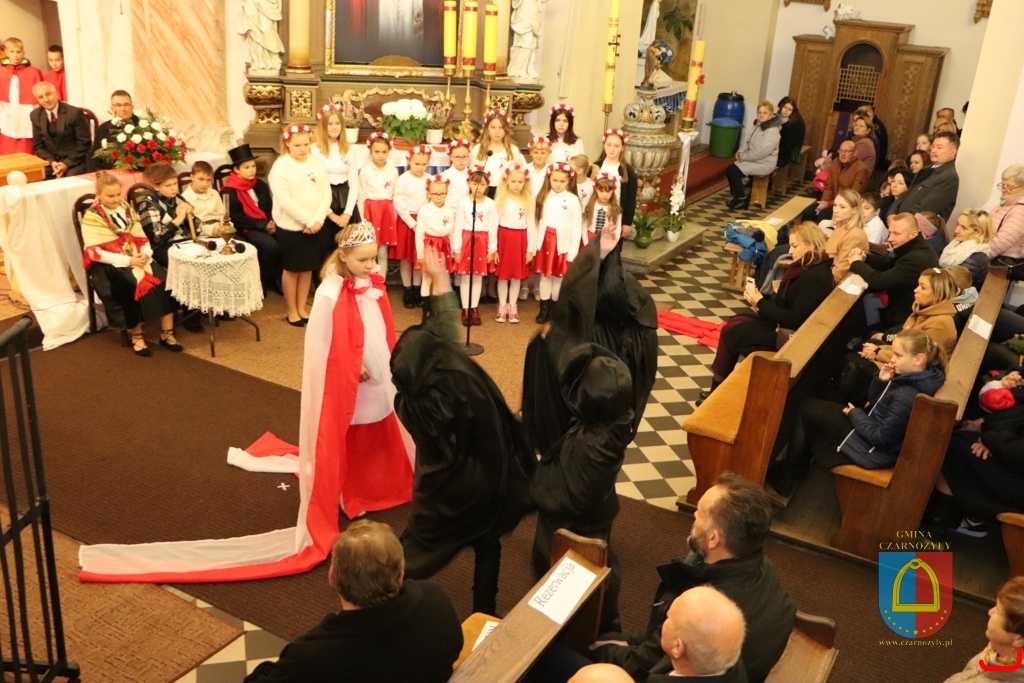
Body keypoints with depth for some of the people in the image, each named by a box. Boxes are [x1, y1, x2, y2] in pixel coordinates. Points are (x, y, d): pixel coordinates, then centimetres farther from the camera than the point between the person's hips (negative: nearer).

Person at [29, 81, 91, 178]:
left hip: (74, 162, -4)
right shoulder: (36, 115, 5)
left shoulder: (74, 112, -9)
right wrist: (52, 162, -9)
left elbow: (84, 144, -7)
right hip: (50, 163, 4)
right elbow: (38, 146, 10)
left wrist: (67, 163, -15)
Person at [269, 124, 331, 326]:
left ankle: (302, 308, 26)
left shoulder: (317, 162, 2)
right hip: (290, 226, -4)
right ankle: (292, 311, 20)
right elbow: (284, 200, -18)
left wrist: (318, 220, -12)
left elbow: (326, 193, 0)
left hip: (314, 225, 4)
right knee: (292, 269, 7)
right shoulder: (280, 166, -12)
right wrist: (307, 221, -18)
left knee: (308, 268, 13)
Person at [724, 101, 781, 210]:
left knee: (733, 171, -19)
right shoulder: (758, 126, 10)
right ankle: (739, 196, 7)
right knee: (729, 169, -6)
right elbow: (748, 142, 13)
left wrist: (744, 156, -19)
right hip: (754, 160, 9)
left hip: (764, 164, -9)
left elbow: (762, 152, -27)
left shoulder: (772, 131, -20)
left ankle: (742, 199, -3)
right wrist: (740, 153, -6)